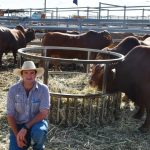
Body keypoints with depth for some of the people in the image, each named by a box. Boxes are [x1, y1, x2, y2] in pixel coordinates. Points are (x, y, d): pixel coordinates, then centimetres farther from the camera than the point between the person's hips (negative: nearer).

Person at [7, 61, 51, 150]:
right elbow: (10, 115, -7)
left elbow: (44, 113, -19)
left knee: (38, 132, -35)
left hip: (37, 122, -1)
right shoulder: (13, 90, -11)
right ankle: (26, 142, 20)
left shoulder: (43, 89, -16)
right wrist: (17, 135, -16)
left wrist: (25, 128, -25)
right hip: (18, 125, 2)